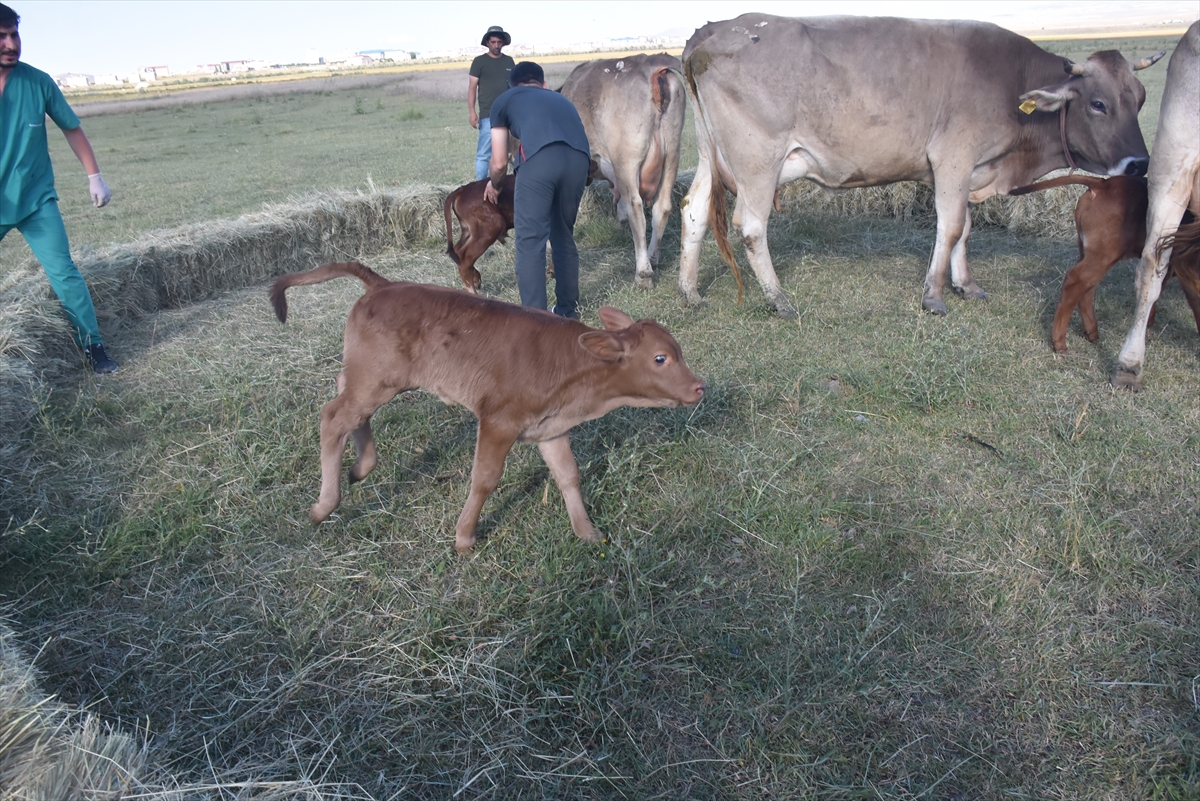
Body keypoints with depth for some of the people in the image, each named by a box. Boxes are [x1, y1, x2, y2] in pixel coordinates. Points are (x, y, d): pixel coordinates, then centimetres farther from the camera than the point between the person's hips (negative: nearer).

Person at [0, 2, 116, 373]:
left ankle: (93, 347, 0)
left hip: (36, 200, -1)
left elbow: (71, 128, 6)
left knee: (64, 273, -7)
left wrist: (94, 176, 3)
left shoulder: (37, 82, -5)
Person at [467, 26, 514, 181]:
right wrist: (472, 112, -10)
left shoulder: (509, 61, 14)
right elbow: (472, 87, 0)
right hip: (488, 115, -4)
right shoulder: (479, 61, 3)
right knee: (484, 154, -8)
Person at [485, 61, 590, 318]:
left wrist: (493, 185, 47)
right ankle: (568, 309, 30)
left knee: (530, 241, 2)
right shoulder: (560, 99, 39)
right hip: (579, 159, 4)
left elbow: (499, 163, 25)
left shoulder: (504, 100, 27)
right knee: (564, 236, 21)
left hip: (540, 158, -4)